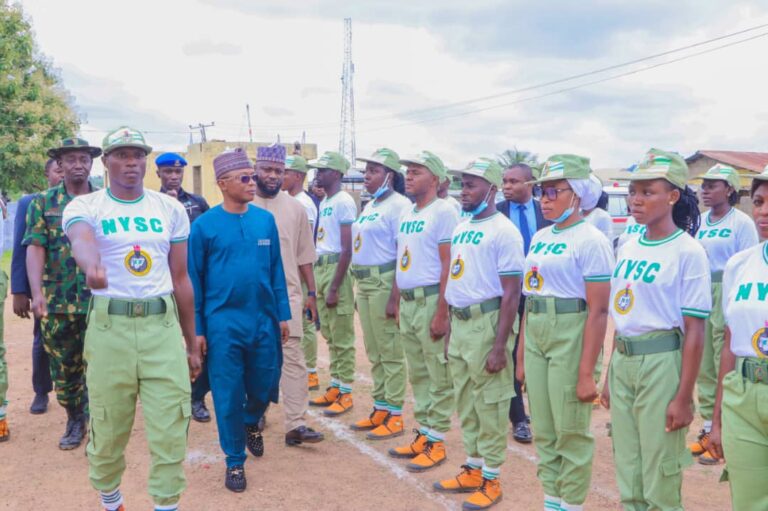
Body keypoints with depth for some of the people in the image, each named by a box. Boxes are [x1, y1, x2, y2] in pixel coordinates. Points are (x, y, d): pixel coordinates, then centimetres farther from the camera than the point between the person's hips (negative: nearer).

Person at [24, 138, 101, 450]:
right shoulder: (43, 203, 5)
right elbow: (35, 248, -4)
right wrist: (37, 292, -16)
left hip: (100, 301, -1)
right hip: (58, 302, 1)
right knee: (63, 370, 12)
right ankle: (75, 420, 31)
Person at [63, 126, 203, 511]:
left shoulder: (171, 209, 8)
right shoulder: (85, 206, 0)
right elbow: (82, 241, -25)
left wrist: (192, 343, 12)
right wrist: (92, 266, -50)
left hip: (163, 325, 2)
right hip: (109, 326, -1)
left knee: (170, 429, 1)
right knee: (109, 427, 9)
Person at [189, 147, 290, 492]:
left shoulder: (266, 220, 2)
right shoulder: (205, 225, -7)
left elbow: (276, 270, 7)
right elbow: (194, 280, -3)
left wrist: (282, 314, 5)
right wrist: (196, 328, -3)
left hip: (264, 320, 3)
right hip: (223, 323, -3)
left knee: (264, 386, 13)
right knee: (228, 395, 5)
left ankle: (251, 424, 46)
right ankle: (235, 461, 23)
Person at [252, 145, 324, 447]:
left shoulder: (295, 208, 6)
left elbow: (304, 255, 10)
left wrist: (311, 292, 7)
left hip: (288, 294, 2)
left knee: (293, 358, -2)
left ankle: (296, 425, 1)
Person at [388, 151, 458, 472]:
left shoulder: (443, 212, -10)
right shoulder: (407, 214, 15)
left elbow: (448, 265, -15)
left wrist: (441, 313, -18)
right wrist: (398, 302, 16)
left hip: (431, 300, -8)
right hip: (407, 301, 9)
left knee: (439, 376, 0)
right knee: (417, 374, 15)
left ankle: (436, 443, 10)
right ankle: (423, 435, 27)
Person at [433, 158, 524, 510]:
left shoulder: (503, 231, -12)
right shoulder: (461, 229, 12)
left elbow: (511, 293, -15)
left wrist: (500, 346, -18)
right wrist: (449, 328, 17)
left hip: (487, 322, -8)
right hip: (458, 322, 8)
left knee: (490, 405, 2)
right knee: (465, 402, 17)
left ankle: (491, 480, 16)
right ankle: (473, 470, 31)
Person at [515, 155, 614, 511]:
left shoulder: (591, 241, -12)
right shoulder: (540, 237, 11)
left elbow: (598, 311, -16)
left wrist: (587, 373, -18)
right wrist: (521, 355, 15)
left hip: (572, 335, -7)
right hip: (535, 334, 8)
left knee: (571, 432, 4)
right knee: (543, 430, 15)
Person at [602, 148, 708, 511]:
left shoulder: (688, 252, -11)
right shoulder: (627, 248, 9)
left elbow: (694, 332, -12)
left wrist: (684, 397, -14)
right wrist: (609, 377, 15)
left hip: (661, 362, -6)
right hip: (622, 362, 6)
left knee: (660, 478, 4)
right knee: (627, 472, 16)